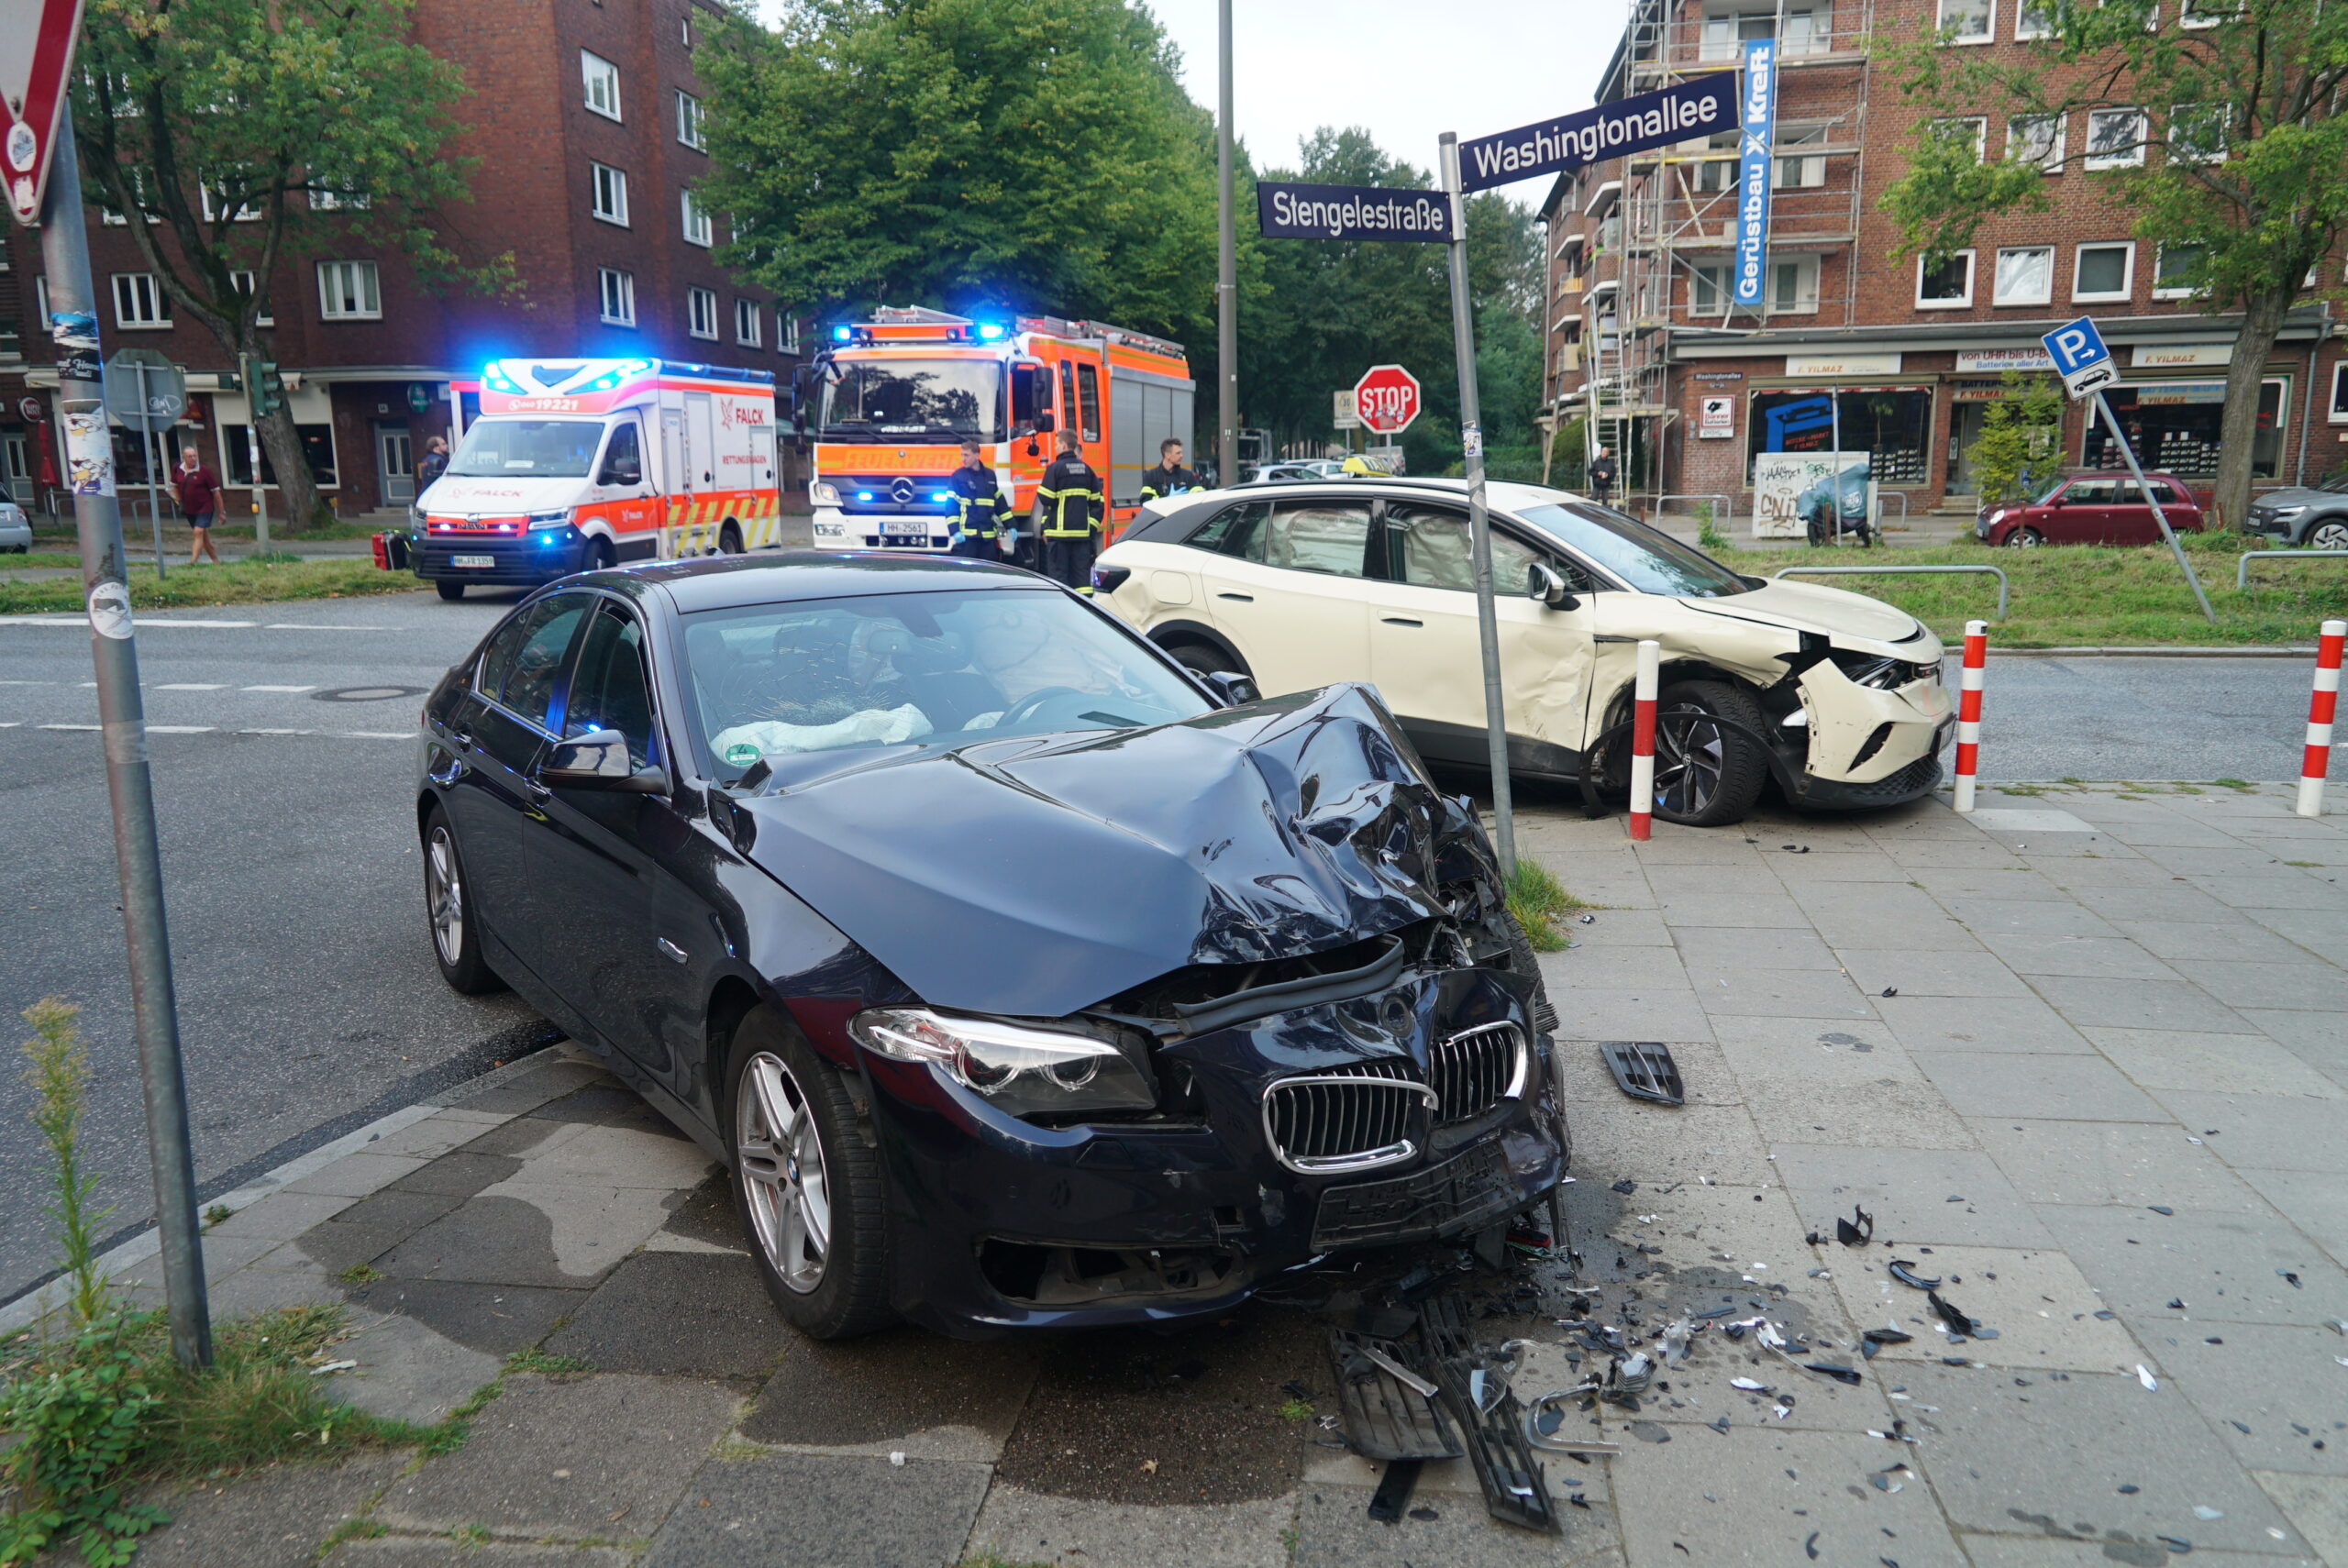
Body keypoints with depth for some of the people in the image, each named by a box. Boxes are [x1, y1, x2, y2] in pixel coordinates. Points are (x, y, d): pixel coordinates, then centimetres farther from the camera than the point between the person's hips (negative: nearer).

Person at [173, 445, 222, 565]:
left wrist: (221, 512, -7)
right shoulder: (178, 471, 2)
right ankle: (216, 561, 20)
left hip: (205, 508, -6)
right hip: (189, 509, 6)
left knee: (198, 532, -17)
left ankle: (193, 561, -22)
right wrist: (178, 500, 16)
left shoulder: (204, 471, -12)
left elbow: (215, 491, -8)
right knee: (204, 535, 11)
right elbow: (174, 485, 23)